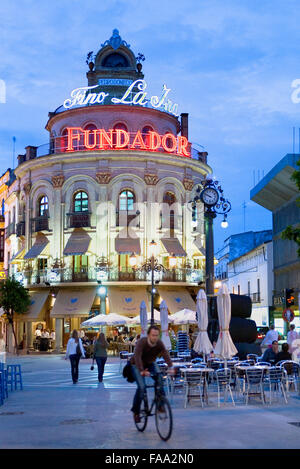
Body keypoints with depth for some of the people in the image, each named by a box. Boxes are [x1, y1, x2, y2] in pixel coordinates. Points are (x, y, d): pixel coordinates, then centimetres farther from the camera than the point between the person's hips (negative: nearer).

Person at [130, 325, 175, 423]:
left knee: (160, 381, -20)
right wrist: (142, 371, -53)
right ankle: (136, 411, -4)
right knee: (141, 387, -20)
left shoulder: (159, 343, -18)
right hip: (137, 365, -4)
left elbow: (166, 355, -29)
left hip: (150, 364, 4)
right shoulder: (142, 342, -29)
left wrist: (171, 368, -45)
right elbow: (137, 357, -39)